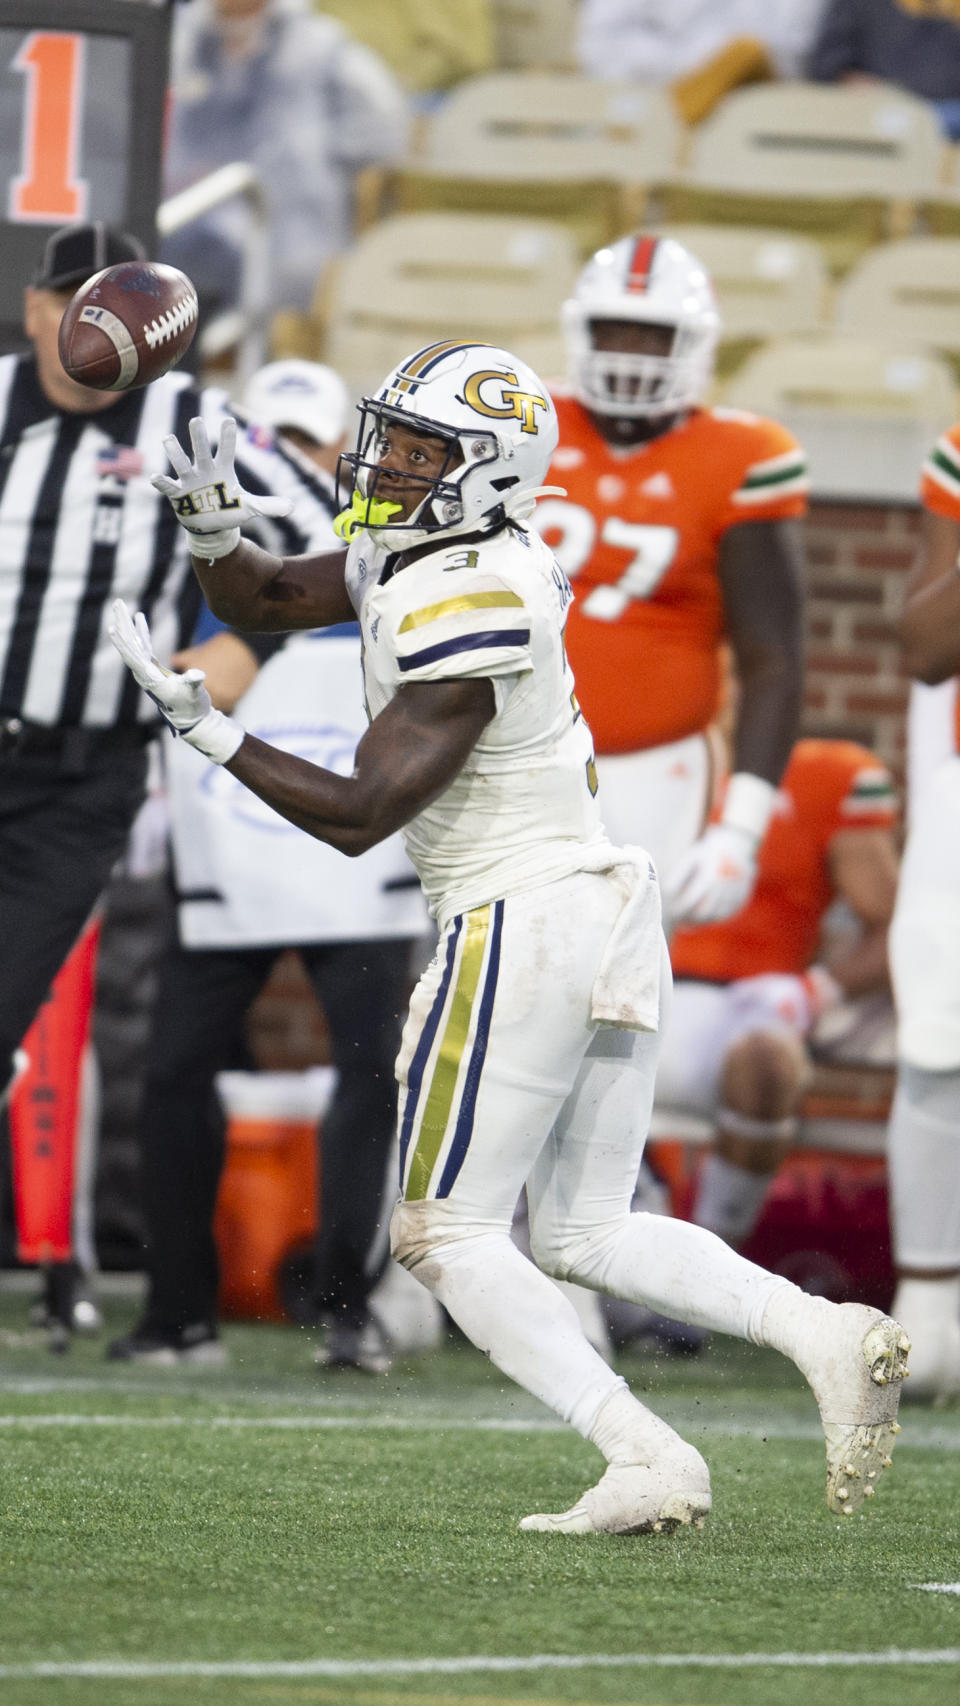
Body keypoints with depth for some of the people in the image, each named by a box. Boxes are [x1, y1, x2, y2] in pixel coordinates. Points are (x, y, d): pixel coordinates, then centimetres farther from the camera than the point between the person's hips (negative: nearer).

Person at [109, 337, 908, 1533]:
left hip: (521, 929, -10)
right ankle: (825, 1334, -4)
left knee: (445, 1232, 1)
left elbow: (357, 815, -21)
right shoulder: (410, 553, 8)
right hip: (613, 911, 10)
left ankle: (648, 1462, -9)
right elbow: (257, 600, 20)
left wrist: (202, 726, -21)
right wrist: (211, 526, -1)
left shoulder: (467, 618, -20)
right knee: (588, 1237, 15)